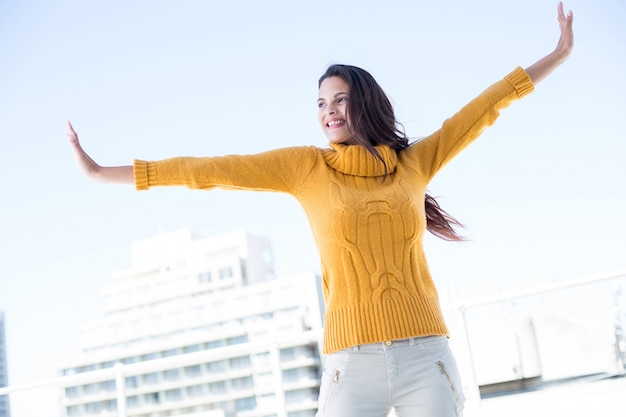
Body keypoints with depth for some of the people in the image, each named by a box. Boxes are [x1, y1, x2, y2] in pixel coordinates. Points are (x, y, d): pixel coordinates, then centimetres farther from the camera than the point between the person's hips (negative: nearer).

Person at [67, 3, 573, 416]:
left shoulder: (413, 163, 11)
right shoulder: (307, 166, 7)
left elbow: (483, 109, 16)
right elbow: (215, 170, 4)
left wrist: (557, 55, 21)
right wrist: (105, 174, 4)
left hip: (427, 358, 2)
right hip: (352, 362, -1)